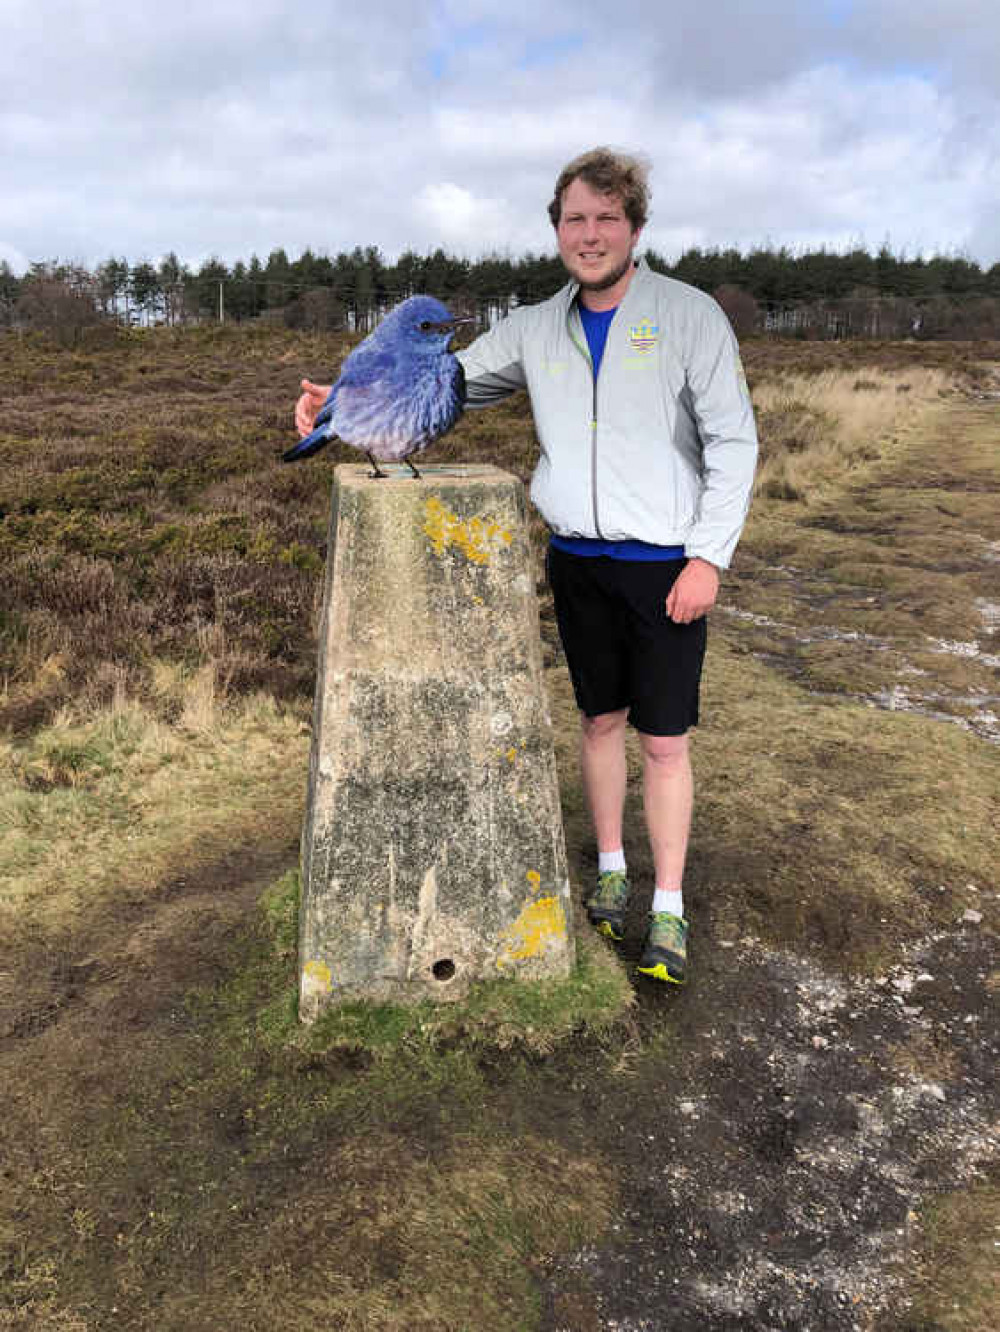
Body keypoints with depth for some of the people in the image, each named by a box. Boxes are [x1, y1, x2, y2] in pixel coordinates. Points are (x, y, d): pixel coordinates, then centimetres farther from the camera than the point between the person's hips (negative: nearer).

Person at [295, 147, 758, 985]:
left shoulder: (689, 315, -4)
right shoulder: (537, 328, 8)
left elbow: (733, 443, -6)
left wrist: (708, 556, -13)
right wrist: (346, 401, -2)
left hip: (666, 565, -4)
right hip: (578, 561, 4)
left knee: (665, 741, 0)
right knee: (600, 720, 14)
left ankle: (668, 910, 14)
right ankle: (611, 869, 32)